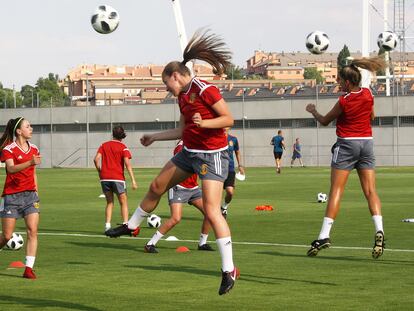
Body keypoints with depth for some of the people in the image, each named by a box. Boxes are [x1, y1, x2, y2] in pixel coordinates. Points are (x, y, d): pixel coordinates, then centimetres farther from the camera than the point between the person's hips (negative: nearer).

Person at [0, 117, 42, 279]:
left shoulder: (34, 149, 10)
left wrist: (36, 191, 15)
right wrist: (30, 162, -38)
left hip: (30, 194, 4)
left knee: (32, 231, -10)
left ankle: (29, 268, -9)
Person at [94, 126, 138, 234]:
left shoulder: (104, 145, 9)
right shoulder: (123, 148, -2)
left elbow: (96, 159, -2)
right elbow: (127, 164, -12)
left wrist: (100, 172, 11)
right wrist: (133, 180, -14)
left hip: (104, 178, 3)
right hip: (118, 178, -3)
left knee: (110, 202, 15)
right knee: (123, 203, 7)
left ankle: (107, 226, 4)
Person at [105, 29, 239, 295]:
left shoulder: (206, 91, -18)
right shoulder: (182, 96, 9)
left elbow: (229, 119, -17)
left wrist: (204, 123, -30)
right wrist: (155, 137, 24)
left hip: (212, 155, -9)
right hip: (190, 152, 9)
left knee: (211, 210, -15)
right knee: (157, 186, 19)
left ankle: (229, 270, -11)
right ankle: (131, 226, 42)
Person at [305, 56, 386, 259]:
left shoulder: (344, 101, -12)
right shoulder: (368, 94, 2)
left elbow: (324, 121, 2)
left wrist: (313, 111, 19)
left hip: (347, 144, -5)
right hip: (367, 142, 5)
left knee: (336, 191, -4)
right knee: (370, 191, 0)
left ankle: (324, 235, -8)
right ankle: (379, 231, -18)